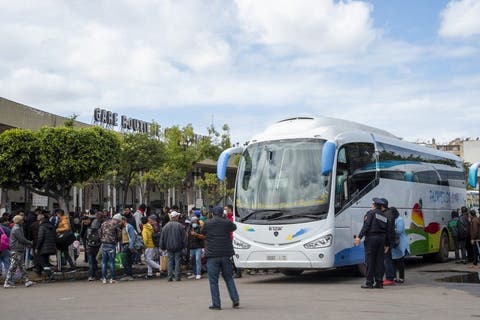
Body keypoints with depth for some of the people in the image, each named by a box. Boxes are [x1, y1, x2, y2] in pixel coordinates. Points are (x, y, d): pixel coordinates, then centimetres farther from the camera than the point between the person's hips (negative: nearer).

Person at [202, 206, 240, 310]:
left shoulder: (207, 223, -2)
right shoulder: (227, 223, 1)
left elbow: (202, 233, 13)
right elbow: (234, 227, 21)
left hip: (212, 255, -2)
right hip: (226, 254, 2)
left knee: (213, 280, 3)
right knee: (229, 278, 15)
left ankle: (216, 304, 0)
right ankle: (235, 300, 10)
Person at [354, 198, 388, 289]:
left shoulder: (371, 213, -1)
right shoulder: (384, 216, 17)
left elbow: (366, 226, -13)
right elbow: (387, 230, 14)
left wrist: (359, 237, -15)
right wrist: (386, 244, 17)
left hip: (371, 238, -6)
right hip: (382, 238, 6)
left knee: (370, 261, -3)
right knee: (379, 261, 8)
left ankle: (369, 282, -3)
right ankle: (379, 282, 8)